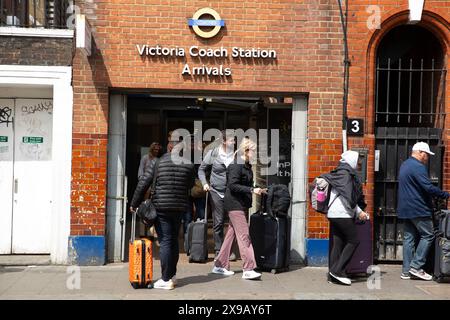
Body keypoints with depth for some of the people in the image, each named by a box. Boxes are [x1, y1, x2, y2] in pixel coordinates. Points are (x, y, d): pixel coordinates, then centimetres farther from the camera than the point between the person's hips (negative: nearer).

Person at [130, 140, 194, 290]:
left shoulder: (158, 162, -4)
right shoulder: (188, 164, 2)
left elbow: (143, 184, -4)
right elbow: (191, 185, 14)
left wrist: (134, 204, 5)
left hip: (161, 207, -3)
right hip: (180, 208, 3)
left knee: (165, 241, -1)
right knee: (174, 240, 16)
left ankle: (166, 280, 0)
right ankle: (172, 275, 23)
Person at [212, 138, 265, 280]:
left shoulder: (246, 166, 14)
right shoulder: (236, 165, -14)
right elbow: (232, 185, -22)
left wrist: (257, 190, 10)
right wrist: (251, 190, -25)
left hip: (241, 204, 10)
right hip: (235, 204, -10)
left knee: (231, 234, 12)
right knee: (244, 235, -10)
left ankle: (219, 266, 20)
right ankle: (248, 269, -9)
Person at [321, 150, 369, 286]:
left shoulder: (339, 172, 18)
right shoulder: (345, 174, -10)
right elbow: (348, 196, -17)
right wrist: (359, 212, -11)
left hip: (333, 214, 9)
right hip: (342, 214, -9)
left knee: (338, 244, 9)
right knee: (353, 241, -3)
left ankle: (333, 275, 10)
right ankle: (337, 271, -7)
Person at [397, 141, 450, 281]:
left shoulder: (405, 165, 17)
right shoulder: (418, 167, -15)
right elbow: (429, 188, -22)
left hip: (405, 209, 9)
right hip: (418, 209, -9)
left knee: (409, 238, 9)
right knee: (428, 235, 0)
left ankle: (406, 271, 10)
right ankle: (416, 267, -3)